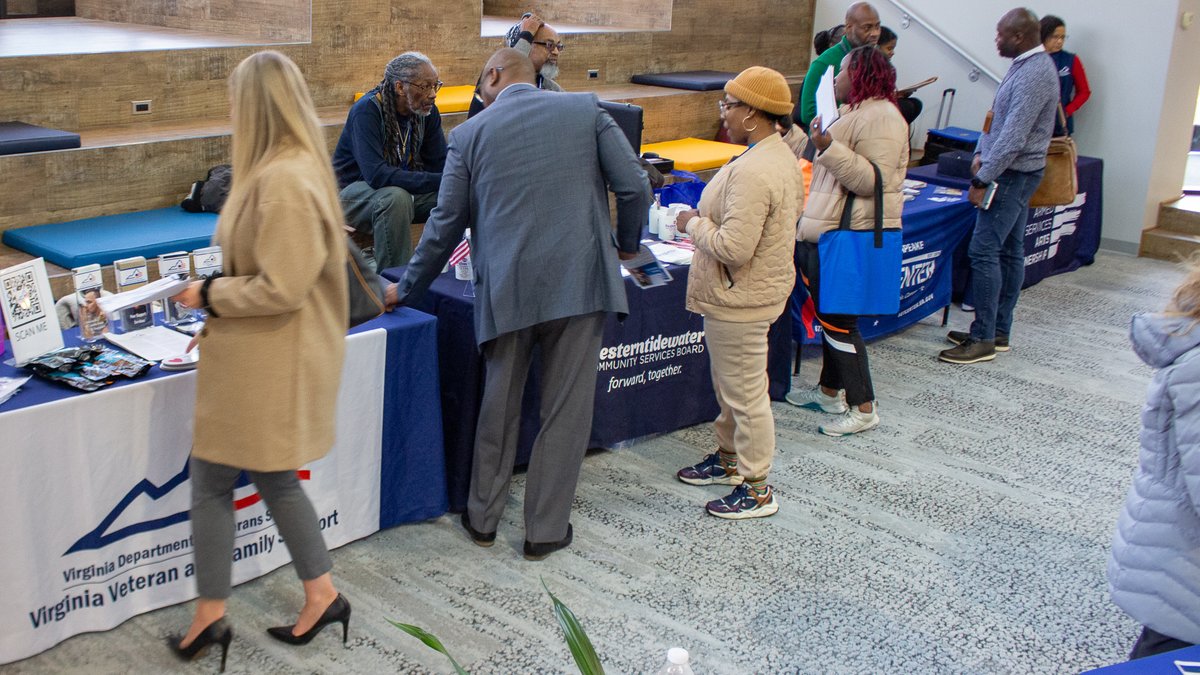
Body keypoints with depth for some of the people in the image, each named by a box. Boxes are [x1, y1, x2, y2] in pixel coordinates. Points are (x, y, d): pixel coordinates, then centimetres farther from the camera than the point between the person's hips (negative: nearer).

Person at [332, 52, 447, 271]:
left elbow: (440, 165, -4)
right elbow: (376, 175, -35)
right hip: (355, 191, -6)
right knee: (396, 197, -37)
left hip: (405, 187, 6)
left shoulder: (427, 111, -4)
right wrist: (437, 181, -41)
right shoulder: (366, 111, -24)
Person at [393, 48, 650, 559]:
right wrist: (626, 244, 18)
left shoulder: (470, 134, 6)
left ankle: (483, 517, 31)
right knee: (566, 412, 9)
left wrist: (406, 290, 20)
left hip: (506, 289, 1)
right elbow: (634, 187, -1)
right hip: (579, 282, -1)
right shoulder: (585, 109, 6)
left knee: (497, 408, 17)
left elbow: (446, 226, 7)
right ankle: (545, 531, 17)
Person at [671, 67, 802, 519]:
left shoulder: (752, 172, -27)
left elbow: (734, 248, -30)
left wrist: (695, 224, -14)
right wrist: (707, 220, 11)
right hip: (754, 290, 11)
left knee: (745, 392, 1)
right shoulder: (782, 157, 7)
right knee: (728, 384, 24)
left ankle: (757, 489, 13)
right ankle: (730, 458, 41)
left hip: (739, 299, -11)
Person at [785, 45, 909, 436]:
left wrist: (829, 148, -28)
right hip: (824, 232, 11)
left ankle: (863, 409, 2)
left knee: (839, 321, -7)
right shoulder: (855, 112, 18)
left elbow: (873, 180, -25)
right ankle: (830, 390, 30)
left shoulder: (880, 117, -16)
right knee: (827, 315, 17)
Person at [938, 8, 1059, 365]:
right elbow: (997, 118, 18)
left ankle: (983, 340, -4)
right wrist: (981, 154, 7)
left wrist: (983, 179, -21)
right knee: (1010, 251, 13)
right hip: (1014, 173, 11)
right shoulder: (1026, 65, 12)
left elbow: (1013, 137, -25)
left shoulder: (1034, 74, -21)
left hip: (1013, 175, -10)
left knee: (984, 251, -9)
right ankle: (998, 331, 21)